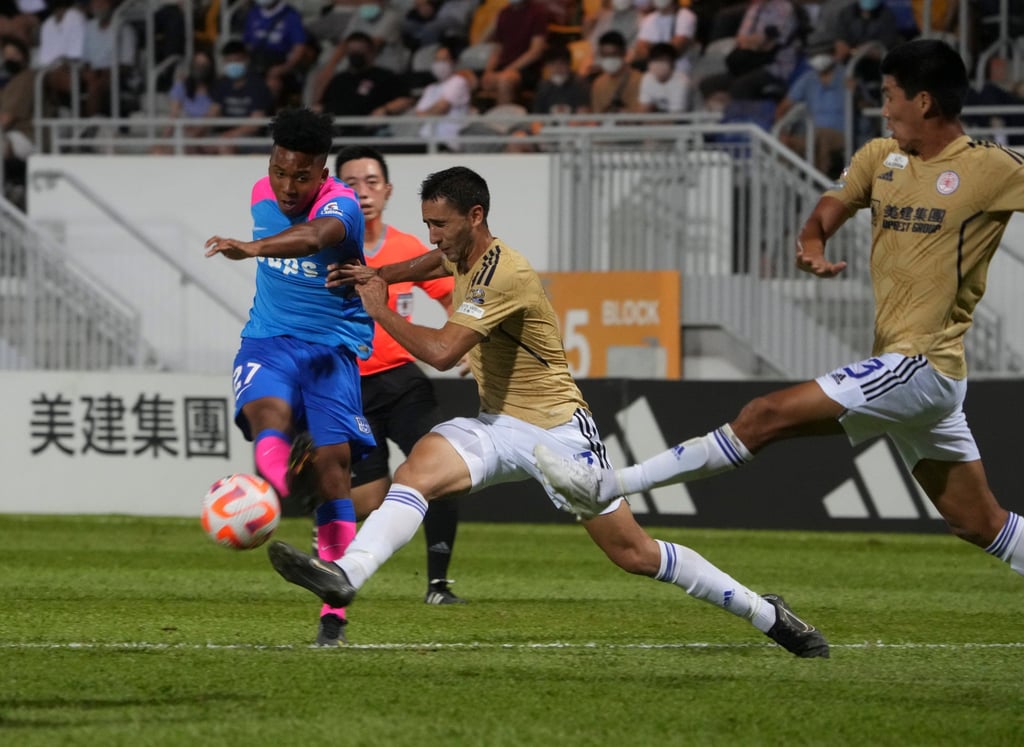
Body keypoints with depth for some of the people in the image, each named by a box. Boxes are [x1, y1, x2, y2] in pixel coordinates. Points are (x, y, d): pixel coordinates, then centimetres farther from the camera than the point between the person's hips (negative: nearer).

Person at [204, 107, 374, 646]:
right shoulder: (263, 195, 3)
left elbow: (313, 237, -44)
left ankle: (334, 611, -3)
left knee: (332, 461, -10)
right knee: (269, 410, -29)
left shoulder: (340, 206, -18)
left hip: (333, 347, -4)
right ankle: (269, 493, -61)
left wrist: (252, 248, -60)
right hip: (268, 337, 4)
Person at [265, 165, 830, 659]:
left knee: (634, 553, -2)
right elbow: (435, 261, 32)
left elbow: (441, 352, -32)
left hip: (556, 430, -8)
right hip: (498, 425, 8)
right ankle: (344, 575, -36)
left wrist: (379, 310, -18)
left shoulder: (505, 275, -25)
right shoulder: (464, 254, 4)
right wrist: (379, 276, 14)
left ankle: (765, 614, 12)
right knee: (417, 470, -21)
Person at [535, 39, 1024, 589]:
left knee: (767, 416, -12)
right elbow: (824, 216, 10)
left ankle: (610, 487, -9)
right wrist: (811, 248, -12)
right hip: (898, 364, 8)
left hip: (921, 366, -8)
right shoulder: (880, 157, 11)